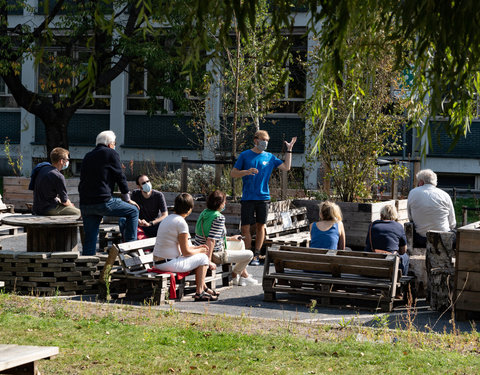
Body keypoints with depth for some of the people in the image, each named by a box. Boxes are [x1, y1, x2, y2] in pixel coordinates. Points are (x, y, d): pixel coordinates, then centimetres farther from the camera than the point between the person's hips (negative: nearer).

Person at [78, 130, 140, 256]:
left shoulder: (87, 156, 20)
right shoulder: (111, 153, 1)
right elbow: (120, 177, 2)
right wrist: (127, 199, 13)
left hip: (85, 204, 6)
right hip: (103, 202, -6)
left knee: (89, 240, 10)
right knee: (133, 211, 11)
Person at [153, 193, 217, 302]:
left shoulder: (168, 218, 12)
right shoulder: (181, 223, -16)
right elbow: (186, 252, -12)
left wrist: (196, 247, 20)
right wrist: (200, 251, 6)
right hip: (169, 263, -9)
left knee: (197, 254, 27)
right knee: (203, 258, 6)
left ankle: (204, 288, 36)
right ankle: (199, 293, 11)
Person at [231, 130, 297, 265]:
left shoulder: (270, 157, 9)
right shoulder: (245, 155, 3)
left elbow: (286, 167, 11)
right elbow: (233, 173, 2)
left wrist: (289, 150, 9)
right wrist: (247, 172, -15)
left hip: (263, 197, 2)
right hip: (248, 197, -2)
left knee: (260, 226, 3)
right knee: (245, 227, -4)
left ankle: (256, 255, 10)